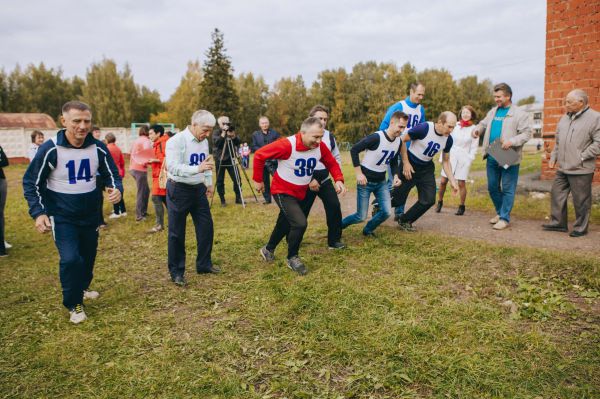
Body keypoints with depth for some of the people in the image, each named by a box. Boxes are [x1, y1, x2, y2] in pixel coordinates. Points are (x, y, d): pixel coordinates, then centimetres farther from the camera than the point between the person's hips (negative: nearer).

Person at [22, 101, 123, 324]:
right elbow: (31, 183, -7)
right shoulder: (50, 150, -17)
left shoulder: (98, 149, -9)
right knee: (70, 259, -17)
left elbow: (112, 175, 1)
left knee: (88, 257, 18)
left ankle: (82, 288, 48)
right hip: (62, 217, -4)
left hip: (90, 215, 4)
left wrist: (117, 189, -22)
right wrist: (38, 212, -18)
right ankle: (74, 304, 7)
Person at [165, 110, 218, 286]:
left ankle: (204, 264, 27)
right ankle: (176, 272, 17)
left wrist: (209, 183, 17)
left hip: (198, 189, 7)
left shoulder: (204, 142, 5)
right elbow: (173, 167, -30)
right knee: (177, 233, 4)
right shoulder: (176, 141, -19)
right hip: (179, 190, -7)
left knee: (206, 227, 10)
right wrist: (198, 168, -41)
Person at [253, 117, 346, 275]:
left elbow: (332, 163, 2)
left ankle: (268, 249, 49)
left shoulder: (320, 146, -13)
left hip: (300, 192, 7)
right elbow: (259, 155, -20)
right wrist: (258, 180, -11)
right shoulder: (287, 145, -29)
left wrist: (338, 180, -16)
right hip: (283, 192, -6)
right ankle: (292, 258, 5)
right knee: (300, 223, -21)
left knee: (286, 223, 21)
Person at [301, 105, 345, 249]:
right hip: (307, 181, -4)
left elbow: (336, 157, 17)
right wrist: (309, 180, -16)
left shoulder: (329, 136, 5)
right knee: (301, 211, 3)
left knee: (334, 206, -4)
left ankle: (334, 240, 9)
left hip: (325, 179, 4)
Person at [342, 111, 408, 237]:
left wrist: (395, 175, -3)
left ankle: (367, 230, 23)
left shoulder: (399, 141, -1)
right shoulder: (376, 137, -23)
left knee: (386, 212, -4)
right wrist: (359, 173, -19)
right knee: (361, 217, -4)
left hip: (381, 182, 6)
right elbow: (354, 150, -19)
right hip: (366, 181, -6)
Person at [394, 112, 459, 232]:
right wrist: (405, 163, -16)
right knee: (399, 199, -2)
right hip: (410, 166, -5)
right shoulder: (423, 128, -25)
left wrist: (452, 181, -1)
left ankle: (404, 221, 19)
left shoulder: (448, 139, -6)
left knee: (429, 200, -2)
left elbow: (445, 161, 7)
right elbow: (402, 140, -16)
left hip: (427, 169, 6)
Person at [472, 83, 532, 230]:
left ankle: (505, 218, 11)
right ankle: (500, 212, 32)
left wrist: (512, 141, -26)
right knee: (492, 187, 14)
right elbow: (484, 124, 23)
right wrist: (477, 129, 0)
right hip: (492, 157, 6)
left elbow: (526, 133, -10)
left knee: (507, 189, 2)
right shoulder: (493, 111, 12)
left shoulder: (519, 114, -7)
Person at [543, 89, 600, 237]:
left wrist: (582, 157, -17)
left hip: (581, 170, -7)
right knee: (557, 194, 13)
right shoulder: (565, 117, 13)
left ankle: (580, 228, 17)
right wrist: (553, 157, 14)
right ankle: (558, 223, 25)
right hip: (562, 168, 7)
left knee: (581, 200, 3)